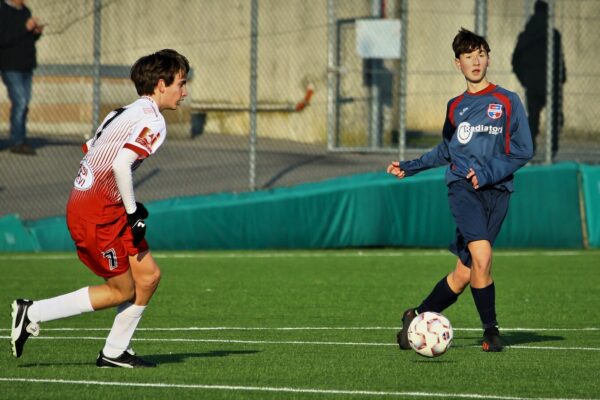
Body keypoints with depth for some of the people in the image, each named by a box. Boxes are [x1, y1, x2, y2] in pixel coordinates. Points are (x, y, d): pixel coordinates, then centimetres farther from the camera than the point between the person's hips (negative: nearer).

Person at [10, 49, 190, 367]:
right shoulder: (152, 121, -14)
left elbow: (90, 151, 17)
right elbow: (121, 164, -26)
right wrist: (133, 211, -16)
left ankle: (115, 352, 13)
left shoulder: (123, 114, 16)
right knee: (122, 291, 0)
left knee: (148, 276, 9)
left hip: (82, 202, 10)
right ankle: (33, 313, 2)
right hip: (99, 213, -10)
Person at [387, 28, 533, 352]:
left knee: (464, 273, -4)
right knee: (482, 256, -23)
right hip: (463, 187, 1)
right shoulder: (455, 107, 17)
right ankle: (490, 331, -12)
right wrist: (410, 167, 27)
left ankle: (418, 317, 16)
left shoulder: (507, 102, 7)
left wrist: (488, 173, -10)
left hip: (497, 191, 0)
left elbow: (523, 150, 2)